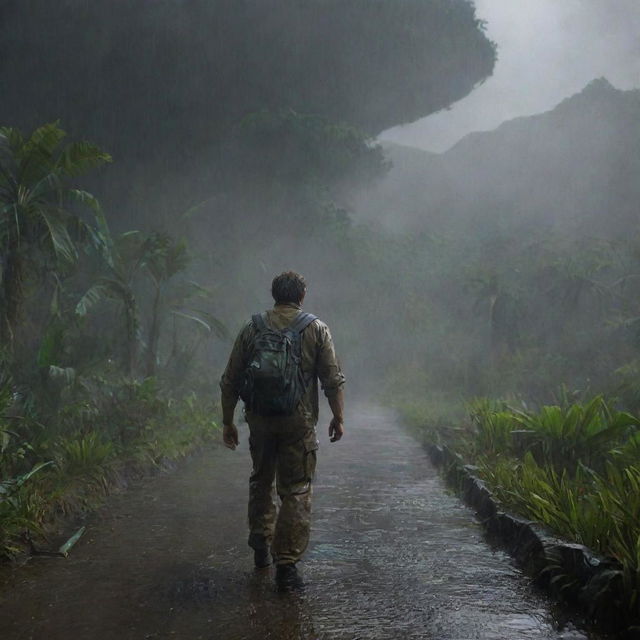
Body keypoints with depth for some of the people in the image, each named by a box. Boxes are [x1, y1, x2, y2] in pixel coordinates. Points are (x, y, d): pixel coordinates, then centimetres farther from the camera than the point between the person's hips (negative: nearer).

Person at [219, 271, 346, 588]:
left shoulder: (252, 329, 5)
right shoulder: (316, 329, 0)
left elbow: (230, 380, 6)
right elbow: (333, 380, -3)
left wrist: (228, 422, 14)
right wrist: (338, 417, 8)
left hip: (260, 420, 2)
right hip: (299, 421, -2)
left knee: (260, 482, 21)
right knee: (296, 490, 2)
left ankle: (261, 546, 30)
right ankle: (286, 562, -2)